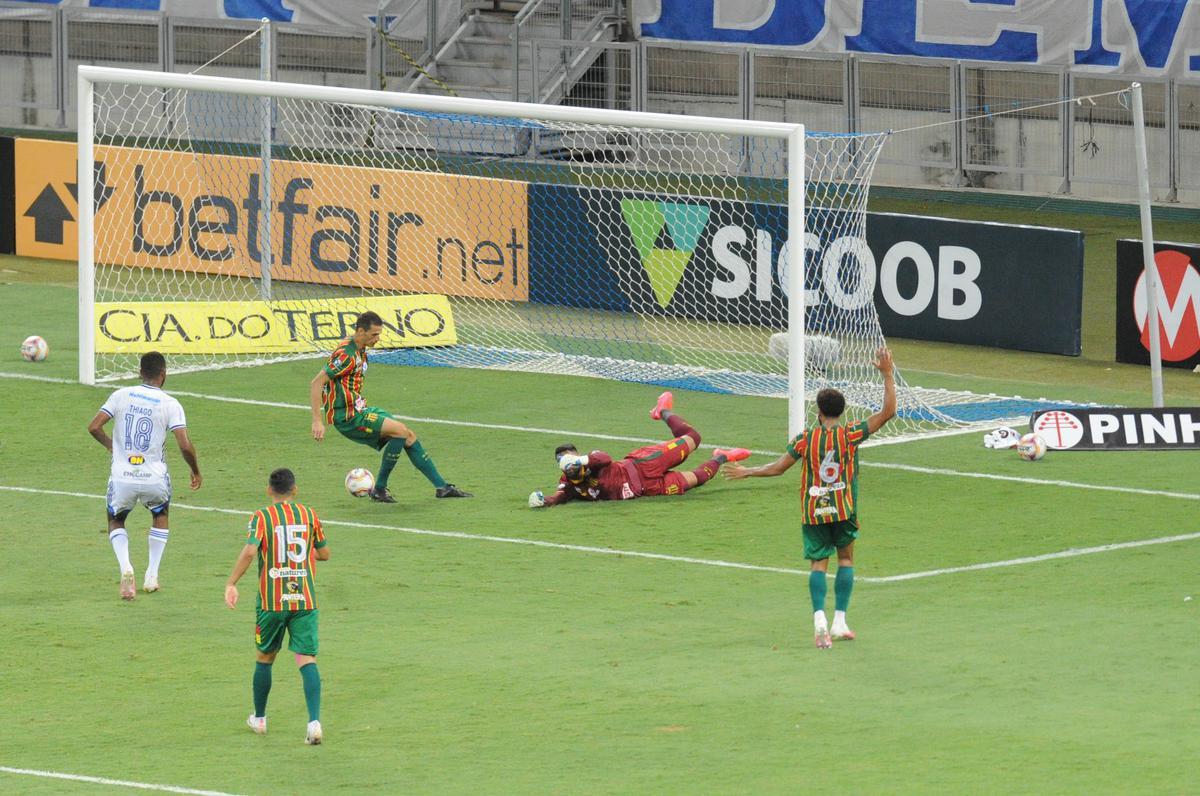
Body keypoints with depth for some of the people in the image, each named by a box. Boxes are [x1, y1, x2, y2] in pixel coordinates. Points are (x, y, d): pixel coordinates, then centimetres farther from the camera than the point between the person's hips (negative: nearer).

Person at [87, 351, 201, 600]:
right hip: (154, 479, 0)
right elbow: (185, 446, -13)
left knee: (115, 522, 25)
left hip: (122, 477, 0)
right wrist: (196, 471, 6)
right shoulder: (170, 404, -6)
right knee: (161, 516, 31)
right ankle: (152, 576, 24)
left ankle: (125, 567, -4)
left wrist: (109, 444, 16)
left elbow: (94, 427, -4)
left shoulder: (121, 395, -1)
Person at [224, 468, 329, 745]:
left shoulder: (262, 517, -5)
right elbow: (324, 553, 14)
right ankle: (314, 721, -22)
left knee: (265, 658, 17)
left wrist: (231, 584, -13)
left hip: (271, 600, -1)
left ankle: (259, 718, 31)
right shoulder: (309, 515, 4)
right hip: (305, 599, 1)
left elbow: (249, 551, -19)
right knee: (306, 659, -5)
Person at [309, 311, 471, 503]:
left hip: (359, 410, 10)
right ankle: (379, 489, -8)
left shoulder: (360, 352, 11)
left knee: (409, 436, 7)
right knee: (400, 430, -19)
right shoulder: (346, 355, -20)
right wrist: (317, 421, -27)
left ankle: (442, 487, 14)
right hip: (348, 417, -10)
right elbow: (316, 384, -23)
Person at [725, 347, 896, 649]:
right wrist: (888, 375, -2)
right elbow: (888, 411, -6)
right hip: (843, 508, 0)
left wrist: (746, 472, 18)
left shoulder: (805, 439, -3)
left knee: (818, 562, 3)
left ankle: (819, 617, -18)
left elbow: (777, 468, 3)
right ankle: (839, 621, 8)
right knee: (846, 557, 16)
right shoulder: (850, 434, -6)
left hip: (813, 511, 0)